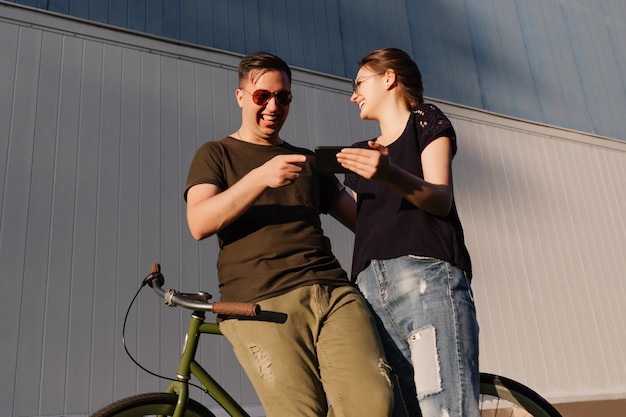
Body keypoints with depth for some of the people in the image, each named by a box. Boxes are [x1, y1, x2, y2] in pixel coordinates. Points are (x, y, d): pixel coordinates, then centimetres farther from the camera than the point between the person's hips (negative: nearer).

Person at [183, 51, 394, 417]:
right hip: (260, 303, -3)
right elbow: (199, 223, -2)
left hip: (332, 291, 3)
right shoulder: (216, 154, 16)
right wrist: (260, 177, -13)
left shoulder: (308, 161, 27)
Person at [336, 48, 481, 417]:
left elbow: (441, 199, -4)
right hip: (370, 286, 5)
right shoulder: (363, 151, 30)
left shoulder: (425, 120, 14)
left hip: (425, 275, -5)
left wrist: (391, 175, -20)